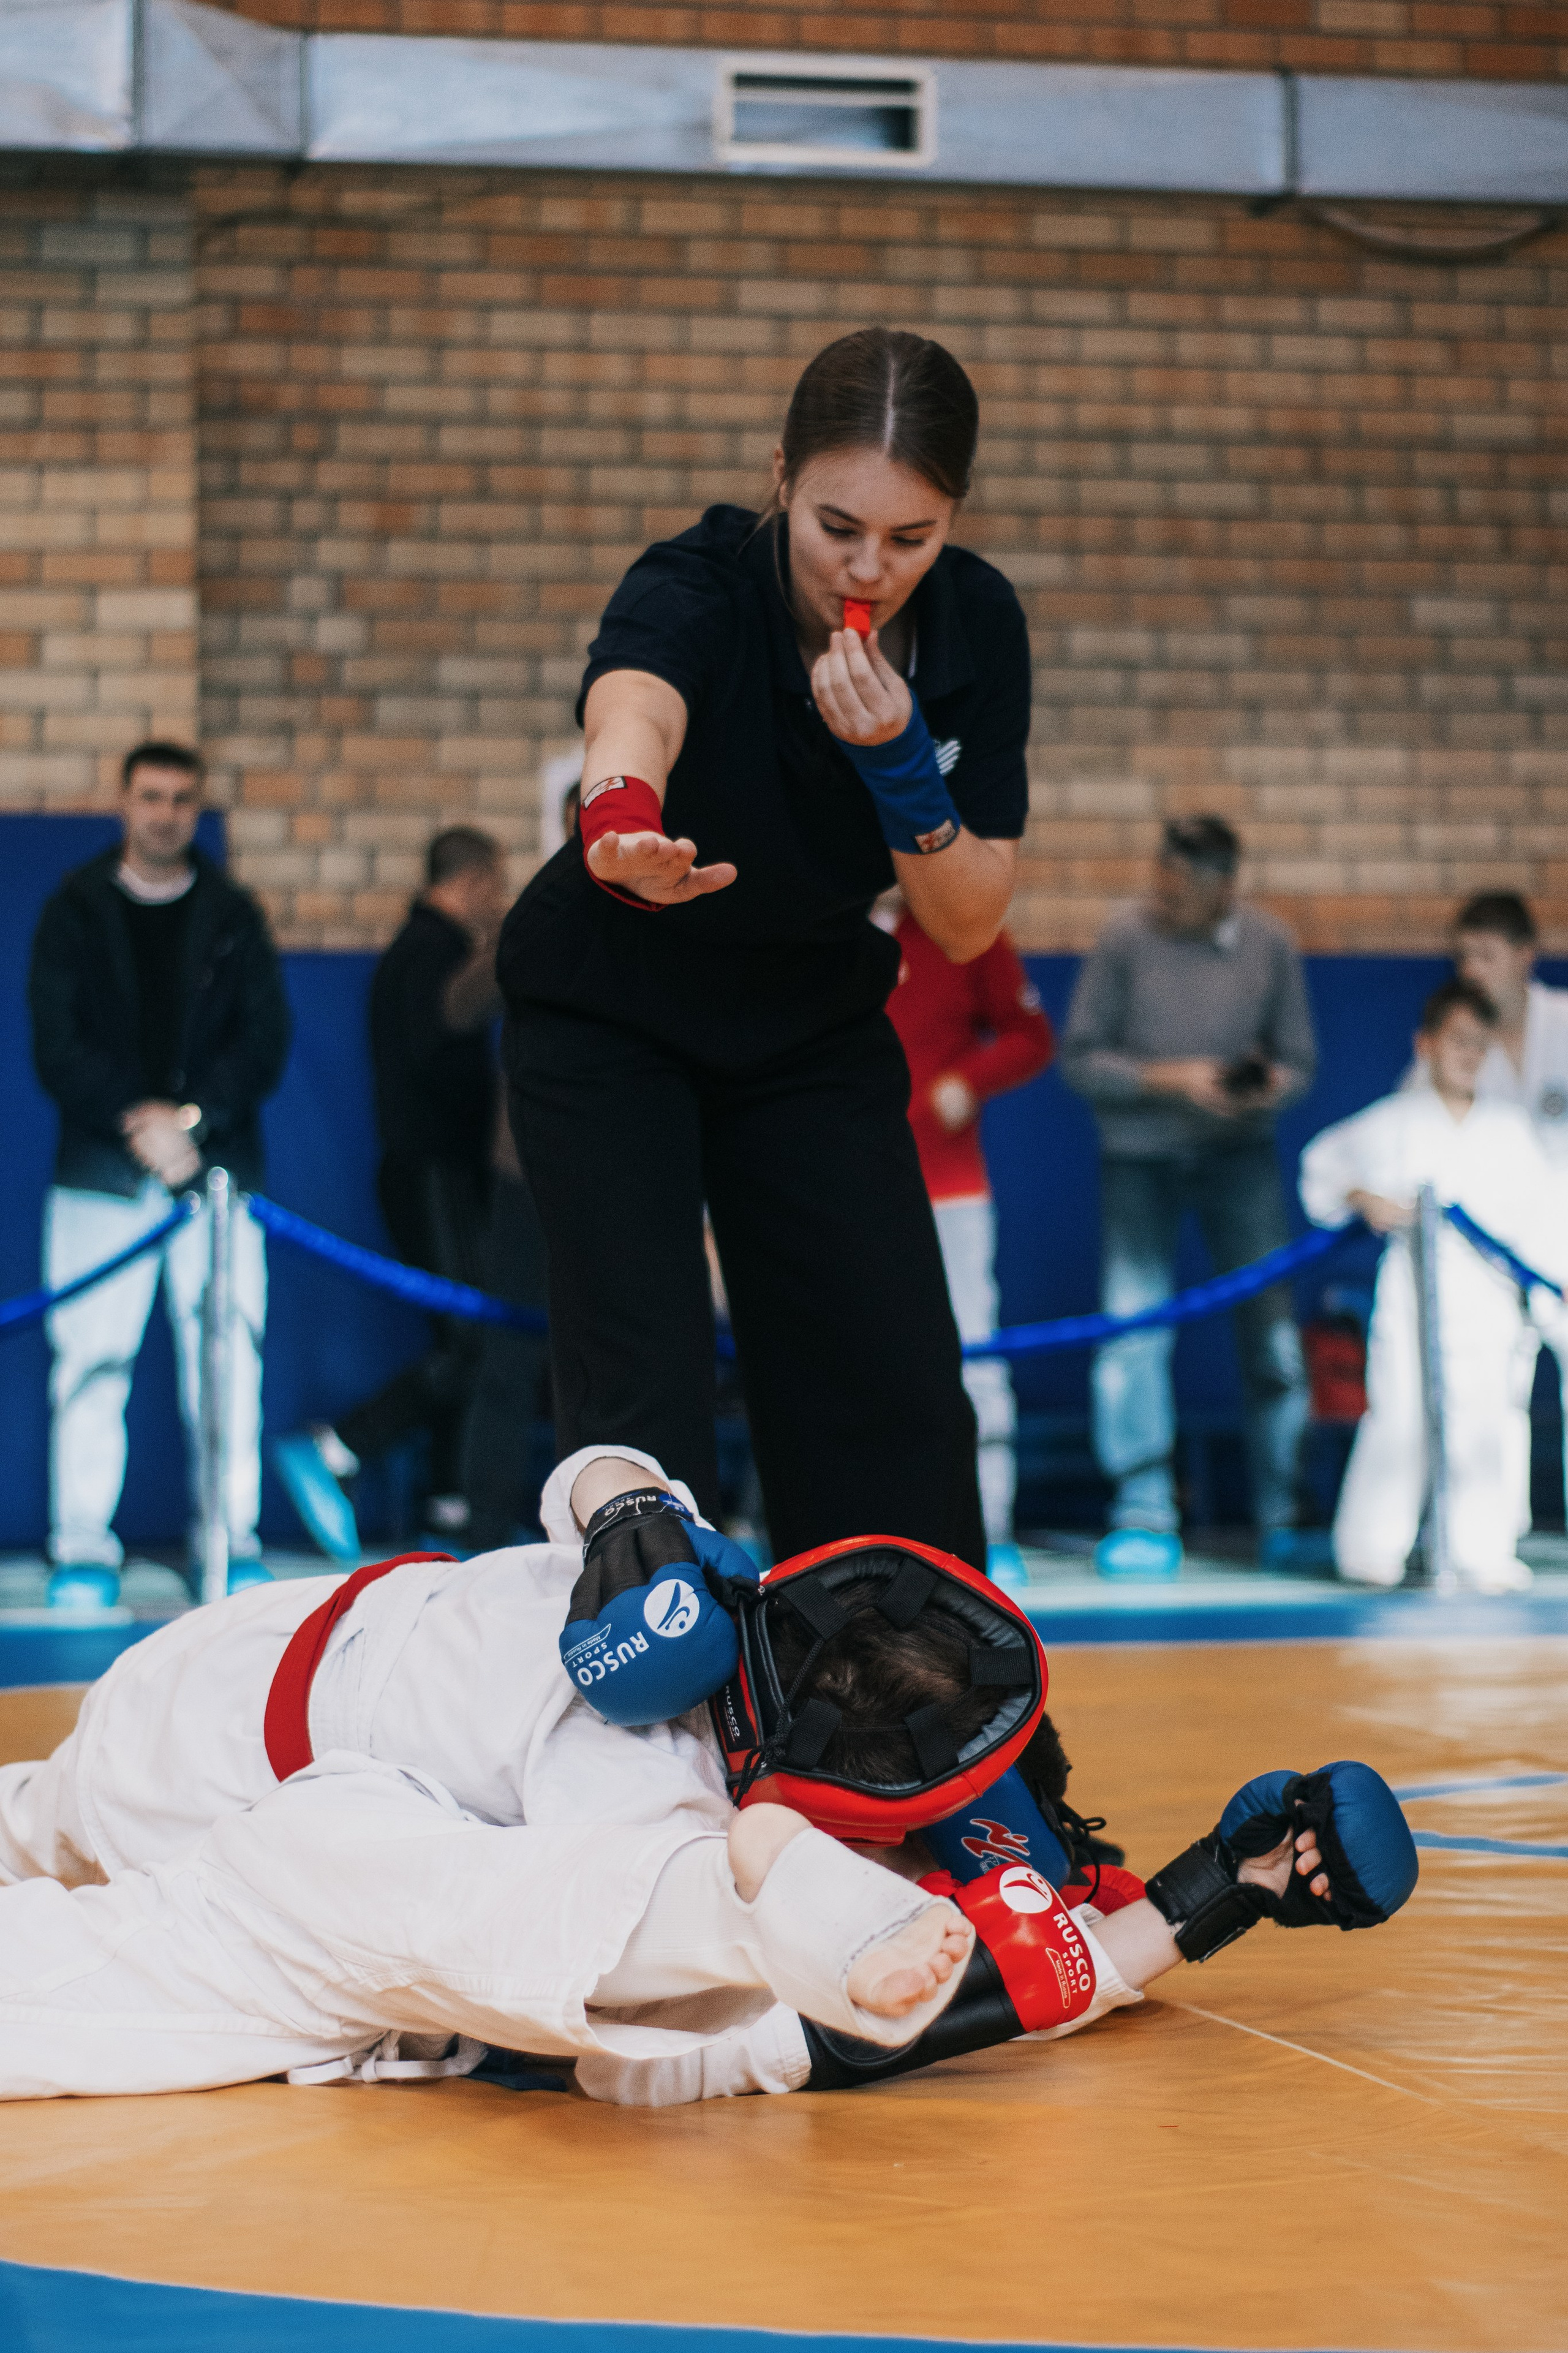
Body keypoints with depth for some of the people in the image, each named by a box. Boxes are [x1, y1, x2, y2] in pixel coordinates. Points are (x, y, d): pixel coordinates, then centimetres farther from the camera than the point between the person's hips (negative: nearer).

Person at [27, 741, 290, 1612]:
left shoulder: (233, 915, 11)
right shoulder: (76, 910, 8)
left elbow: (265, 1036, 3)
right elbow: (56, 1043, -1)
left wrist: (193, 1117, -12)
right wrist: (133, 1119, -14)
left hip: (218, 1167, 1)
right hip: (101, 1172, -1)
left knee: (229, 1360, -4)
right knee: (88, 1361, -4)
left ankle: (233, 1541, 3)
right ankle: (82, 1550, 1)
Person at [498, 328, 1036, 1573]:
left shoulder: (976, 625, -17)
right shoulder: (694, 591, -30)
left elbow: (970, 926, -14)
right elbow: (631, 707, -55)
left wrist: (899, 763, -33)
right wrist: (624, 817, -79)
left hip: (815, 1027, 4)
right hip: (608, 1023, -4)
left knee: (898, 1398, -1)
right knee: (642, 1395, -15)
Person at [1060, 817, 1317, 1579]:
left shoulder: (1269, 946, -2)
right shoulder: (1126, 940, -8)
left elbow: (1298, 1060, 5)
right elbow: (1079, 1059, -6)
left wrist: (1272, 1085, -17)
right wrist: (1168, 1078, -18)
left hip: (1240, 1152, 1)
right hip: (1139, 1154, -1)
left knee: (1271, 1329, -3)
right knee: (1132, 1332, -6)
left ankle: (1280, 1515, 9)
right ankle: (1144, 1514, 4)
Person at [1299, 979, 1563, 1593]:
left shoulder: (1508, 1128, 7)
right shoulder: (1393, 1122, 3)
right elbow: (1323, 1164, 15)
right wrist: (1362, 1199, -1)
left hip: (1489, 1296, 2)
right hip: (1412, 1294, -2)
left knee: (1491, 1425, -1)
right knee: (1398, 1419, -5)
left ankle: (1485, 1553, 7)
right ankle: (1370, 1553, 4)